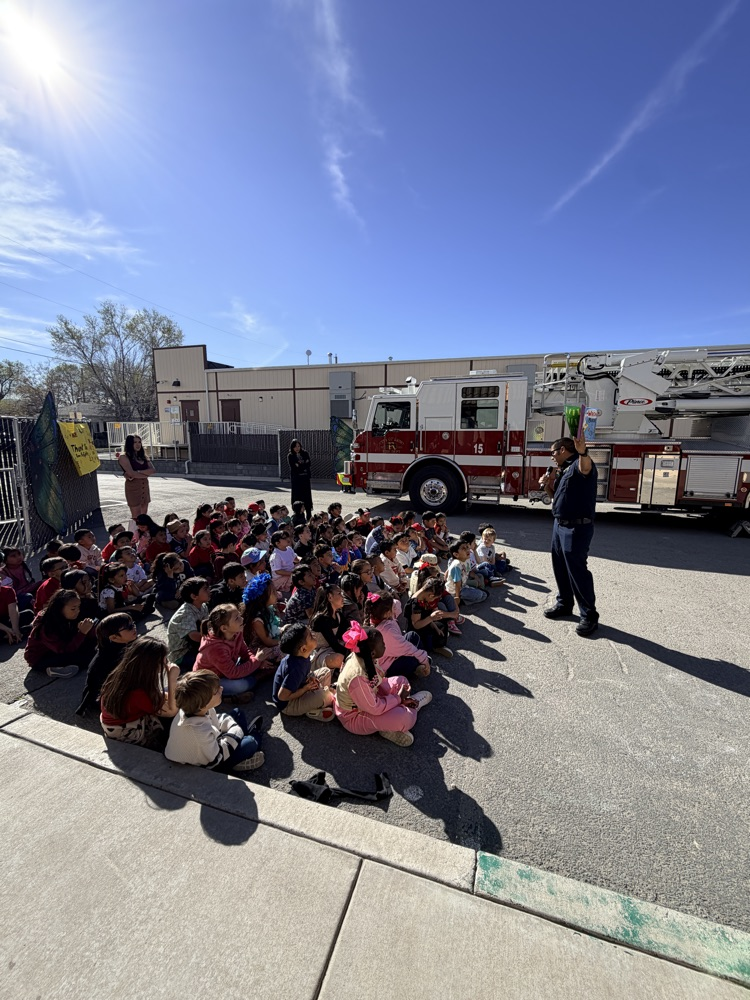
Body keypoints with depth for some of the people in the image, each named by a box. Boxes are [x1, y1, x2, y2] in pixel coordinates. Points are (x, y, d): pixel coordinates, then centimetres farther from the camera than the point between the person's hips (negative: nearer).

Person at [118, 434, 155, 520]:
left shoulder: (143, 456, 13)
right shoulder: (124, 457, -5)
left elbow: (153, 470, -2)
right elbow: (131, 473, -18)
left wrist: (138, 472, -15)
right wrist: (146, 474, -6)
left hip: (145, 487, 6)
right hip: (133, 488, -6)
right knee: (136, 518, -5)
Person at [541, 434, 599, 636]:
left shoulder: (579, 464, -14)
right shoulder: (562, 470, 15)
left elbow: (585, 468, -40)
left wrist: (583, 452, -62)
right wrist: (548, 486, 3)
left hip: (577, 528, -9)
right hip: (560, 525, 9)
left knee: (577, 570, -4)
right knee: (560, 567, 16)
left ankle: (589, 615, 9)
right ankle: (564, 604, 32)